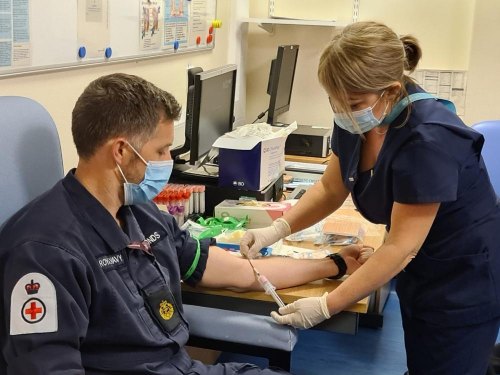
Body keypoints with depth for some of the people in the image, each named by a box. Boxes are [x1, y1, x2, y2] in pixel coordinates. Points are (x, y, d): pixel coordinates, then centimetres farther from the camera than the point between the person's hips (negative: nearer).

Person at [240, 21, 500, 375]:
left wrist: (326, 306, -26)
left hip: (463, 283, -7)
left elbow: (399, 247, -28)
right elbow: (331, 188, 4)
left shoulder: (429, 140, -32)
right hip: (419, 271, 7)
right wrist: (277, 229, -10)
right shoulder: (357, 119, -10)